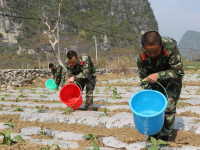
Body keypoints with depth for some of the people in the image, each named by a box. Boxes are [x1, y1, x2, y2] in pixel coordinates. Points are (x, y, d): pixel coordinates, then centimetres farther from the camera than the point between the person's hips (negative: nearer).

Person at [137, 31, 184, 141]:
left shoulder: (171, 47, -35)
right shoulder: (142, 56, -25)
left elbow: (178, 72, -28)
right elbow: (144, 79, -11)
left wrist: (158, 75, -39)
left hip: (172, 80, -3)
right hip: (155, 81, 3)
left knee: (168, 107, -11)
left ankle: (165, 137, 2)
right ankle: (154, 135, 17)